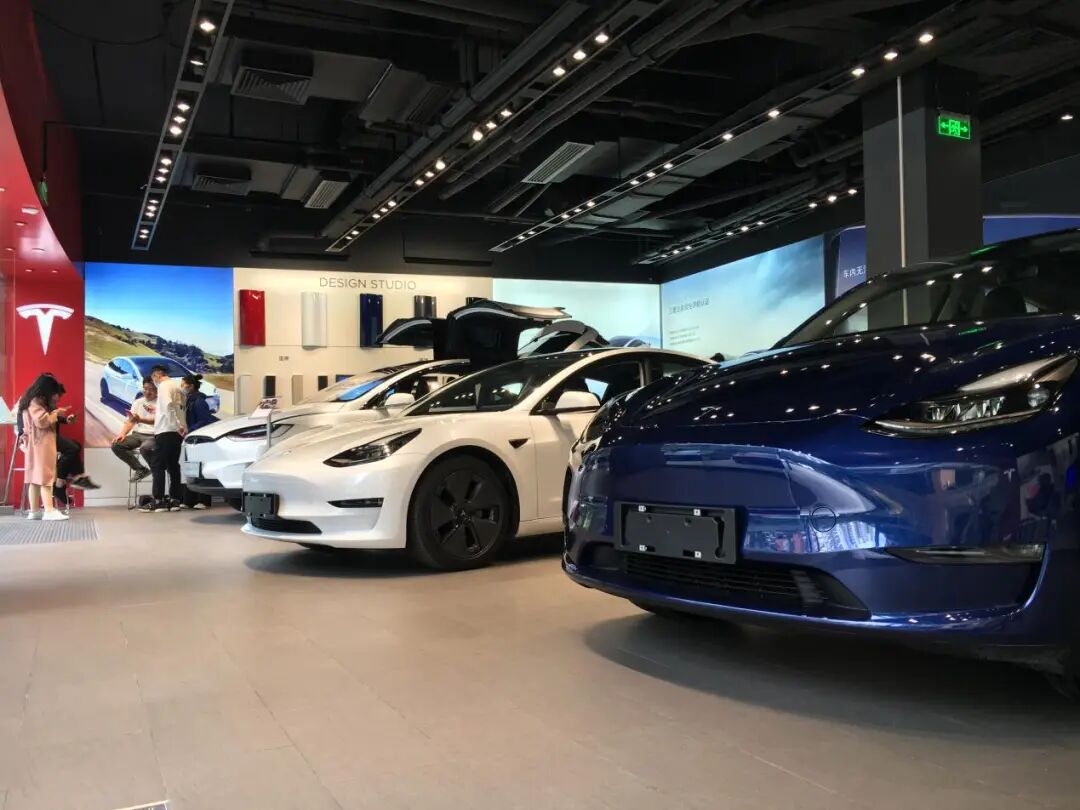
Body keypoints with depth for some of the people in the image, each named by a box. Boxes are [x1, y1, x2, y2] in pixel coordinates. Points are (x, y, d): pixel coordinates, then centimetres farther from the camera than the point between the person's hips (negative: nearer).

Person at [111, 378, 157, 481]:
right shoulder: (138, 402, 16)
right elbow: (130, 421, 14)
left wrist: (139, 419, -34)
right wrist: (122, 433, -5)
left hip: (153, 436, -6)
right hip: (137, 434, 7)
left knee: (145, 448, -38)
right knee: (116, 445, -16)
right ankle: (140, 469, 0)